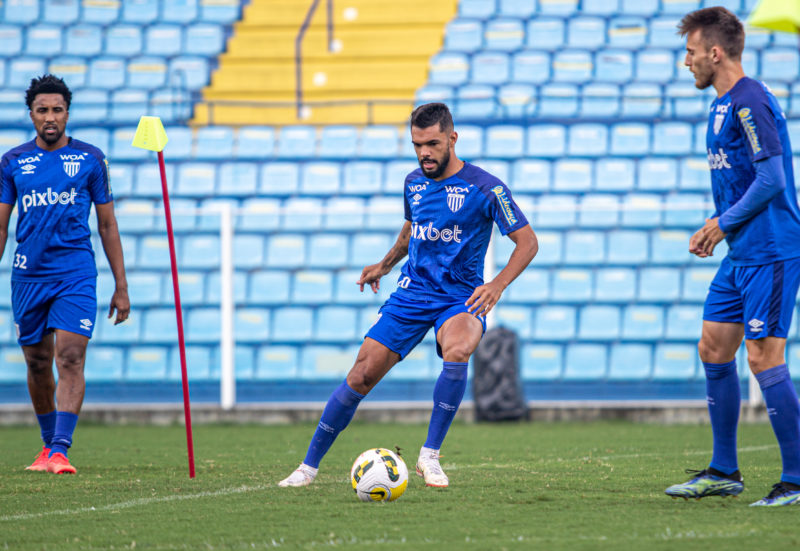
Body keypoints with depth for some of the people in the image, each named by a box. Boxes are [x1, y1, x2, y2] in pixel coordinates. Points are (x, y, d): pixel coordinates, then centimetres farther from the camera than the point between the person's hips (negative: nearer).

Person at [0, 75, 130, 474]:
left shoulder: (90, 159, 4)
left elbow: (107, 225, 9)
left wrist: (121, 287, 6)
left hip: (76, 273, -2)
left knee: (70, 359, -16)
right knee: (37, 365, 10)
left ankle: (60, 451, -21)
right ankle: (48, 444, 27)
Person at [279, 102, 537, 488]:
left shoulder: (485, 188, -10)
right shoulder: (413, 183, 7)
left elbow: (527, 242, -8)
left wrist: (497, 285, -22)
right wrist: (385, 265, 18)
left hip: (460, 297, -4)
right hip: (411, 293, 4)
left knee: (456, 352, -37)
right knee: (363, 374, -6)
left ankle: (429, 455, -22)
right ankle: (309, 466, 7)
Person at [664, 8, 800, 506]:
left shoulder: (750, 103, -16)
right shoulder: (722, 106, 16)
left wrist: (722, 225, -11)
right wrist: (717, 226, 10)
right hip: (741, 254, 10)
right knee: (713, 349, 11)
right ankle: (724, 471, 20)